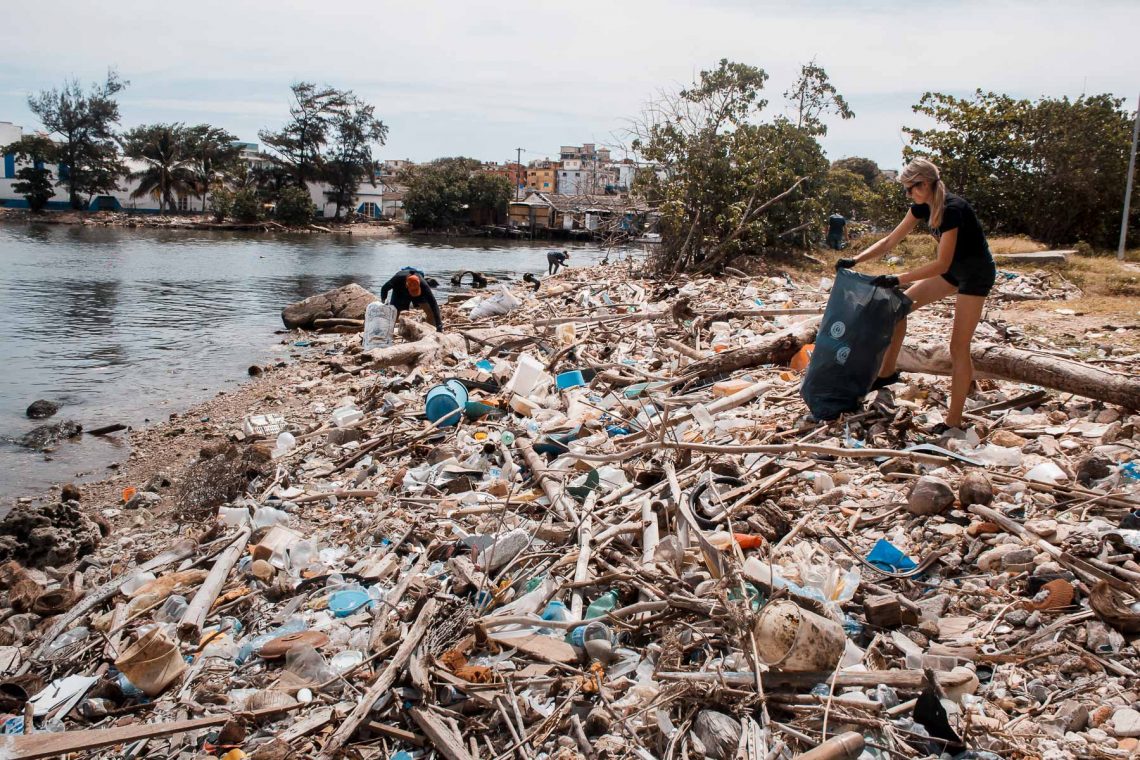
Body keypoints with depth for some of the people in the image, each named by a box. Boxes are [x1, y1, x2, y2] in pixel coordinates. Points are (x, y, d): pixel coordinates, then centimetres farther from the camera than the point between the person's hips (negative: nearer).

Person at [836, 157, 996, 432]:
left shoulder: (952, 209, -30)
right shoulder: (923, 206, -4)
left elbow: (941, 264, -32)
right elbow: (891, 240, 1)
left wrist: (897, 279, -34)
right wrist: (855, 260, -9)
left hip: (976, 272, -9)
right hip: (953, 267, 9)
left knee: (959, 347, -9)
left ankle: (953, 422, -5)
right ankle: (888, 372, 19)